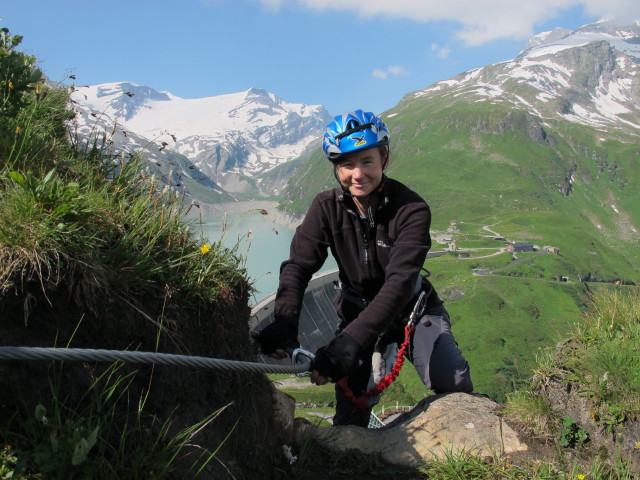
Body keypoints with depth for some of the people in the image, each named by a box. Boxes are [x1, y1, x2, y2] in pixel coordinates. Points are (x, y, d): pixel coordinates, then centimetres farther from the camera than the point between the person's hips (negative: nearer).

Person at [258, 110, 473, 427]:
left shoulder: (412, 210, -25)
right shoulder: (326, 207, -15)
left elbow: (400, 281, -36)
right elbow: (298, 264, -23)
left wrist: (352, 339, -48)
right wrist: (284, 320, -43)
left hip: (411, 308, -2)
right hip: (356, 309, 2)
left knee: (452, 382, -21)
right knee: (351, 407, -4)